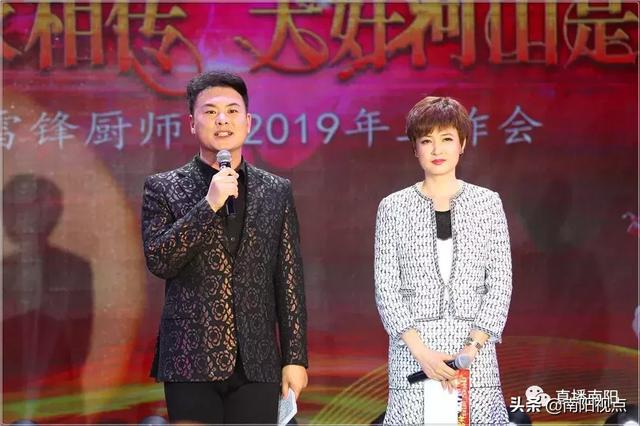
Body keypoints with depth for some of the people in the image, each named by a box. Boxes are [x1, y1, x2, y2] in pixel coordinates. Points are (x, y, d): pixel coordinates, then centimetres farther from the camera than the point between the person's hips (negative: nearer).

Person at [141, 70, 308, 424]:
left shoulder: (276, 191, 10)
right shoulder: (164, 189, 4)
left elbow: (289, 280, 9)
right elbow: (158, 261, -8)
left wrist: (295, 357, 5)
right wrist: (209, 205, -15)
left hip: (256, 364, 2)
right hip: (191, 363, -2)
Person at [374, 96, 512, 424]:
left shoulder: (488, 203, 7)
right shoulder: (393, 207, 5)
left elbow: (500, 282, 4)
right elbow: (386, 286, 1)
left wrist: (472, 347, -8)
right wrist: (421, 351, -10)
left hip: (476, 349, 1)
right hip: (412, 350, 0)